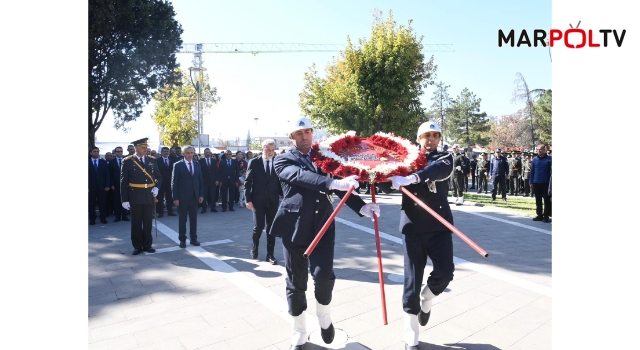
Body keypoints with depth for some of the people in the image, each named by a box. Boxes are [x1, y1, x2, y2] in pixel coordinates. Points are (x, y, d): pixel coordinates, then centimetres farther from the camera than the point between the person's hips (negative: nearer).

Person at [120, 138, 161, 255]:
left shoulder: (152, 160, 6)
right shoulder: (127, 162, -4)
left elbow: (159, 176, 14)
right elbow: (123, 182, -4)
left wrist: (156, 187, -5)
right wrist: (124, 199, -8)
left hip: (149, 196, 3)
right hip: (135, 197, -3)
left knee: (148, 222, 10)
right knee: (136, 223, 7)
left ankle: (147, 245, 21)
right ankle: (137, 246, 19)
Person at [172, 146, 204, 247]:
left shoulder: (197, 164, 7)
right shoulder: (178, 165, -5)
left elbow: (201, 180, 10)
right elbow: (174, 182, -6)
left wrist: (201, 194, 3)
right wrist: (175, 198, -10)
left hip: (194, 196, 3)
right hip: (182, 197, -3)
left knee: (194, 219, 9)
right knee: (182, 219, 6)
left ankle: (193, 238, 19)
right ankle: (182, 239, 15)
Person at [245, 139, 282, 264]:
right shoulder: (254, 162, -1)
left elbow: (280, 182, 6)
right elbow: (247, 182, -1)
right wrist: (248, 199, -7)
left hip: (273, 201, 2)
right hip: (258, 200, -2)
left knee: (271, 228, 5)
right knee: (258, 226, 0)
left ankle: (270, 254, 14)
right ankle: (254, 248, 26)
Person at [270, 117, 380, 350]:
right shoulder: (283, 160, 2)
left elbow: (338, 188, 9)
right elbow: (300, 176, -20)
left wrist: (362, 207, -9)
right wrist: (332, 182, -36)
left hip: (322, 226, 2)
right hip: (294, 227, -2)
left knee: (323, 275, -12)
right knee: (296, 283, 7)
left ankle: (324, 318, 21)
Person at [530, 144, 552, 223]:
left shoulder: (549, 159, -3)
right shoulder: (535, 160, 8)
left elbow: (551, 172, -5)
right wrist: (531, 182, 6)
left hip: (546, 183, -4)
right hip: (536, 183, 4)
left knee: (547, 200, 3)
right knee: (538, 200, 11)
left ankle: (546, 216, 9)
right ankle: (539, 215, 20)